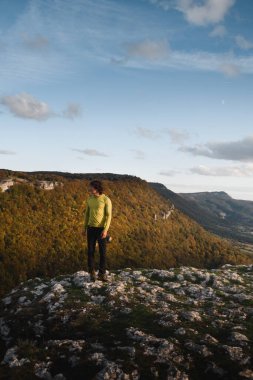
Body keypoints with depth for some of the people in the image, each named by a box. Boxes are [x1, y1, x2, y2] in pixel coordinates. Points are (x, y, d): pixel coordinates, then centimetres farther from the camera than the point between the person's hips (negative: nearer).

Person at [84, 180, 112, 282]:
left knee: (102, 252, -1)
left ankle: (102, 274, 12)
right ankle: (92, 273, 15)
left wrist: (105, 230, -23)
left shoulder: (106, 200, -12)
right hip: (91, 228, 3)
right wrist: (85, 227, 12)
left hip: (101, 229, -3)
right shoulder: (89, 199, 4)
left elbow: (109, 216, -14)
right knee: (90, 251, 1)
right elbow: (87, 213, 13)